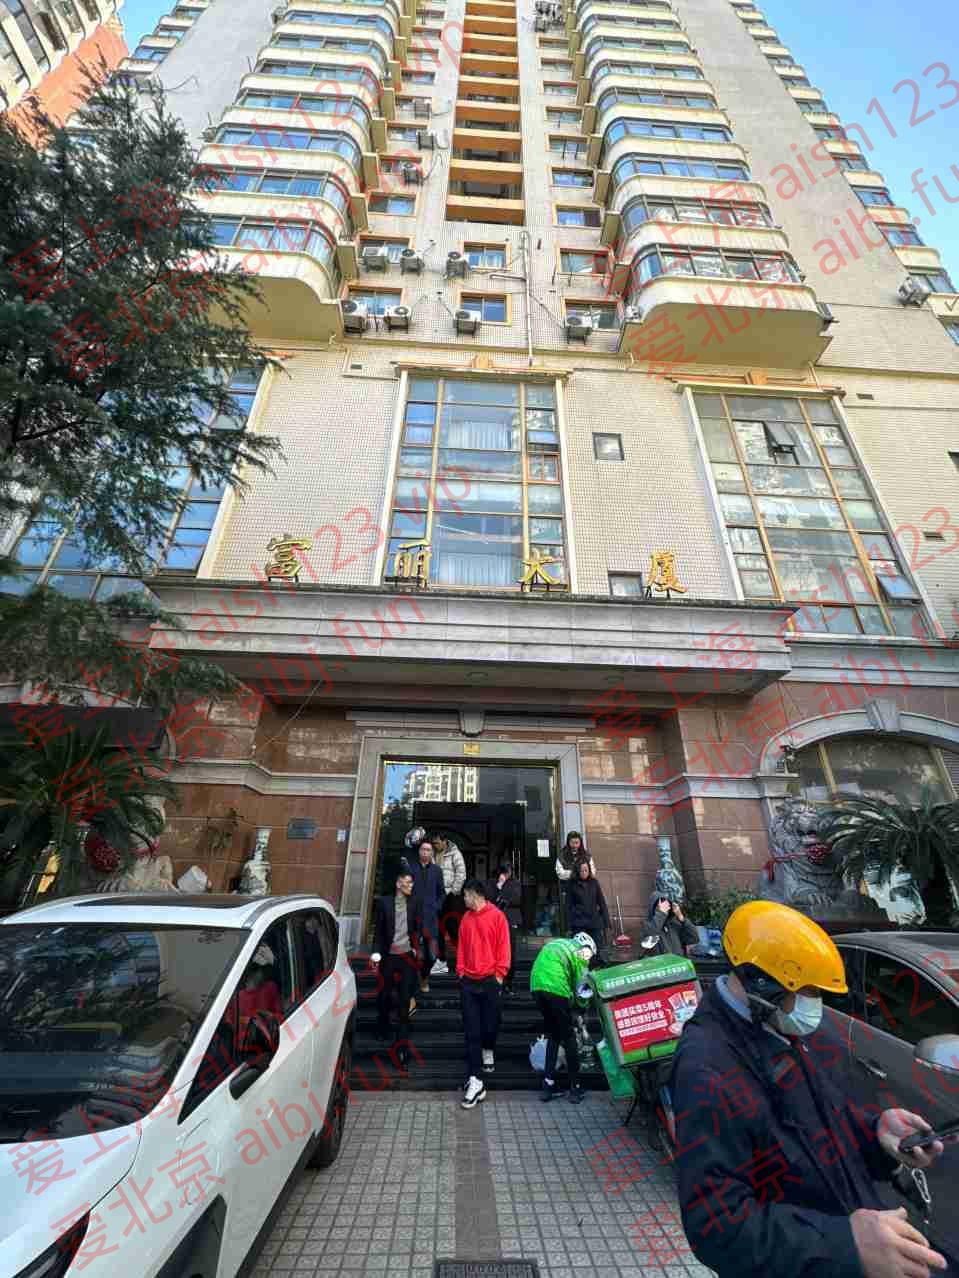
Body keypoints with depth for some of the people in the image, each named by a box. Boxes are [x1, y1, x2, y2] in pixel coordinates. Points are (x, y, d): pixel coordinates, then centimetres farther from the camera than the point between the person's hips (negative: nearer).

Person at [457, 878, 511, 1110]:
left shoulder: (497, 916, -8)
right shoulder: (466, 918, 7)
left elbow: (503, 947, -6)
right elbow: (462, 947, 12)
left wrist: (499, 974, -8)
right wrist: (461, 971, 5)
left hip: (490, 980, -3)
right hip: (468, 981, 3)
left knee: (490, 1025, 8)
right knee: (472, 1031, 2)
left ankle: (488, 1051, 40)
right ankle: (475, 1081, 9)